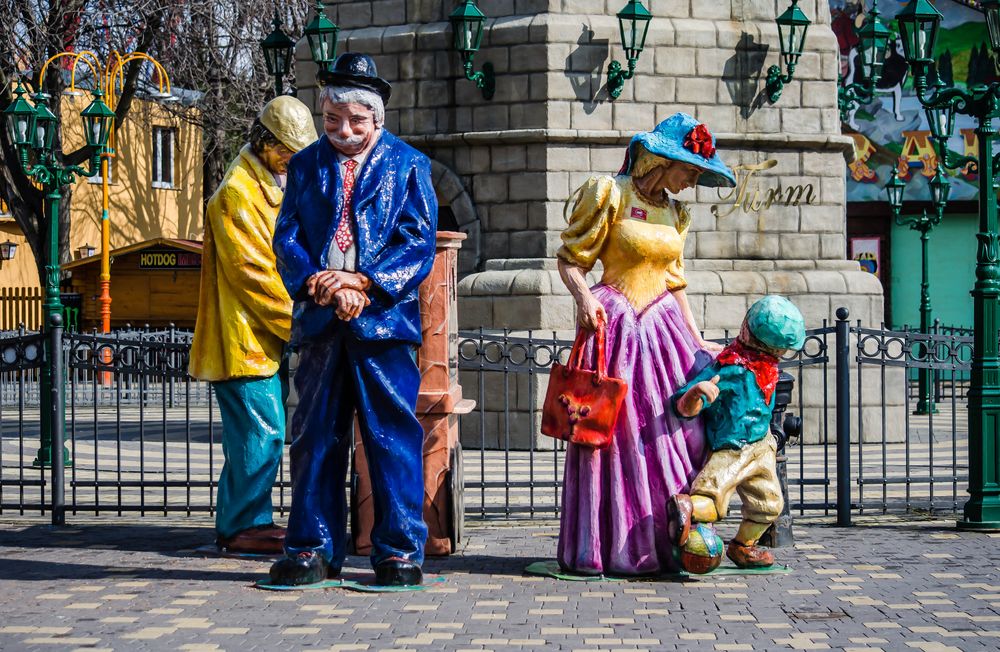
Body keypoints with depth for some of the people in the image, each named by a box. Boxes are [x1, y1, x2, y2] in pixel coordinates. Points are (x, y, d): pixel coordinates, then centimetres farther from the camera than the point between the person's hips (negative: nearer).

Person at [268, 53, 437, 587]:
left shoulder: (408, 165, 7)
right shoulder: (305, 164, 15)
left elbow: (419, 242, -1)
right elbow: (287, 237, 7)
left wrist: (363, 282, -14)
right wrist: (318, 283, -12)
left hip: (383, 319, -3)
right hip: (319, 322, 3)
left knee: (392, 436, -2)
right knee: (315, 436, 6)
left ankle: (399, 551, 5)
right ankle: (313, 549, 13)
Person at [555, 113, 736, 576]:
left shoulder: (675, 213, 15)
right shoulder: (610, 195, -5)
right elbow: (570, 259, -5)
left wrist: (697, 341, 17)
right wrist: (584, 298, -22)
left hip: (663, 327, 6)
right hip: (615, 326, -6)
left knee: (676, 430, -1)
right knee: (617, 430, -6)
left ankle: (669, 543, 5)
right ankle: (611, 547, 0)